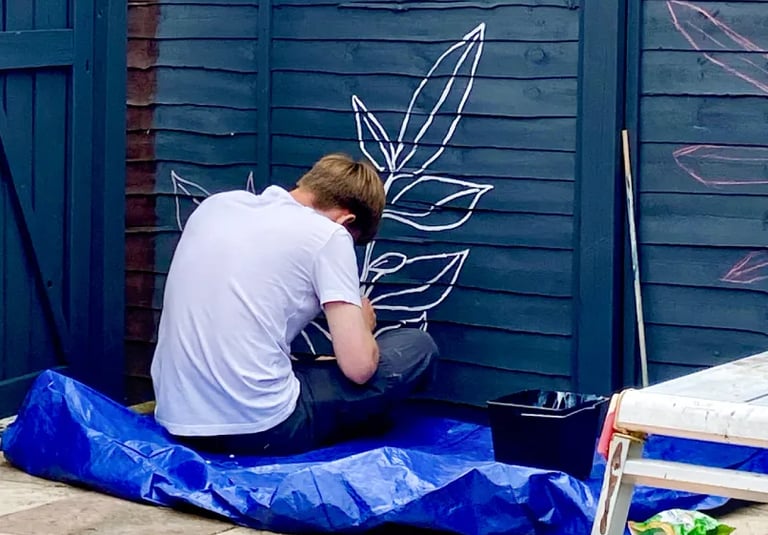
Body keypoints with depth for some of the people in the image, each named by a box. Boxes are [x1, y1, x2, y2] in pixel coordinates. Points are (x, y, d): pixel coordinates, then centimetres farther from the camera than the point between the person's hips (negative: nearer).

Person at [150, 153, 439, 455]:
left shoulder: (215, 205, 11)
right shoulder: (329, 234, -6)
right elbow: (358, 367, -9)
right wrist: (362, 325, 14)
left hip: (177, 421, 7)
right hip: (259, 431, -7)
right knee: (417, 349, 8)